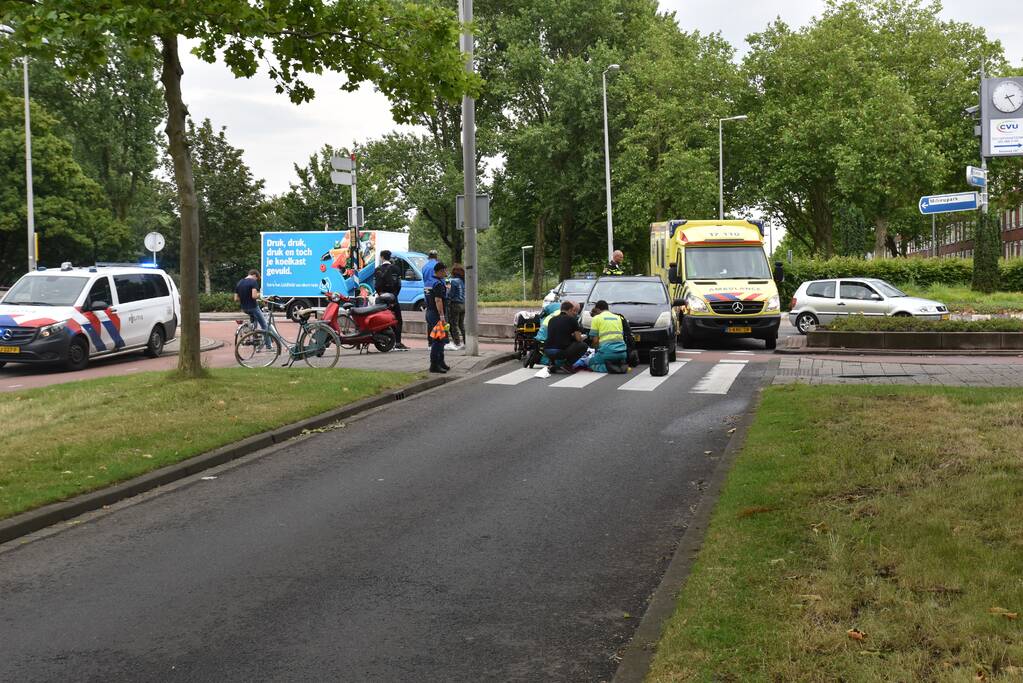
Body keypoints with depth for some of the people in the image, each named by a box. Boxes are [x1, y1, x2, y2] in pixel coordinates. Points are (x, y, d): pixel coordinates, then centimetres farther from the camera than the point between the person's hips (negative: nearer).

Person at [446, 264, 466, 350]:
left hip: (455, 304, -7)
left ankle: (457, 344, 0)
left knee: (454, 324, 1)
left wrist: (448, 287, 4)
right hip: (463, 304, 7)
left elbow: (450, 294, -14)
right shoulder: (464, 281, 6)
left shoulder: (454, 281, -15)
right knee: (461, 324, 17)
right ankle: (465, 342, 19)